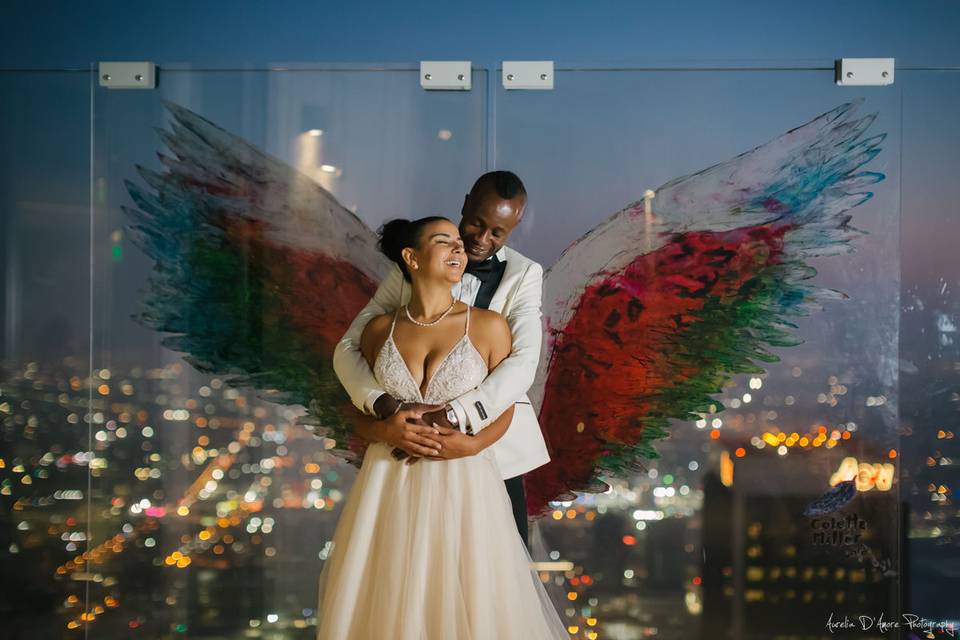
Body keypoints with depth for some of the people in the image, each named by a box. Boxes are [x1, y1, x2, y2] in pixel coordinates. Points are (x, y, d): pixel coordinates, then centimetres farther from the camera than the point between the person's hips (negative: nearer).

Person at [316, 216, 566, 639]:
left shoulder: (488, 326, -3)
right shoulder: (379, 330, 3)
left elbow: (504, 411, 2)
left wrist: (467, 444, -16)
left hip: (462, 484, -2)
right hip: (390, 485, 2)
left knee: (466, 602, 3)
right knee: (386, 600, 7)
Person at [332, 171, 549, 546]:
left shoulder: (524, 275, -4)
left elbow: (522, 364, -18)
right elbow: (348, 349, -5)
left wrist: (450, 417, -31)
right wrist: (386, 408, -25)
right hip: (417, 444, 1)